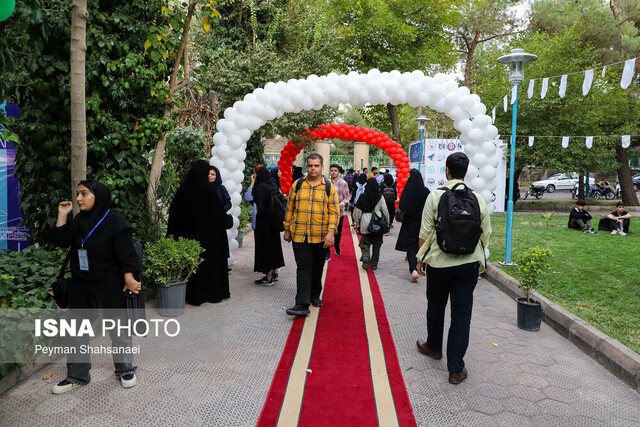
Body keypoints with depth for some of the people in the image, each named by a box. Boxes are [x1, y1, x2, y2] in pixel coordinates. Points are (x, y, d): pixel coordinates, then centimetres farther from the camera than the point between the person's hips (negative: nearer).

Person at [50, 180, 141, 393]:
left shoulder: (115, 221, -13)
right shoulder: (79, 220, 7)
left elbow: (126, 254, -15)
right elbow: (60, 240, 3)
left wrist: (129, 279, -21)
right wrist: (62, 215, -2)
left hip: (110, 287, -6)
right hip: (81, 285, 7)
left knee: (118, 328, 7)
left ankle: (126, 369, 24)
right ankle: (77, 374, 27)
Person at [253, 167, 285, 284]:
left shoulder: (260, 187, -15)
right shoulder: (273, 185, 7)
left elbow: (260, 207, -23)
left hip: (264, 220, -7)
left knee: (265, 246, -1)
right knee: (274, 244, 16)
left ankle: (268, 277, 2)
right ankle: (273, 273, 26)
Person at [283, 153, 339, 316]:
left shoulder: (329, 187, 2)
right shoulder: (297, 185, 5)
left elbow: (334, 211, -1)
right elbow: (290, 208, 10)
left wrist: (331, 232, -12)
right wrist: (287, 229, 10)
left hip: (321, 236, 1)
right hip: (299, 234, 0)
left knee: (317, 267, 14)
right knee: (303, 267, -6)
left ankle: (315, 295, 33)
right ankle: (302, 304, -7)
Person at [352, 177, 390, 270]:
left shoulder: (362, 197, -5)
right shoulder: (380, 197, -7)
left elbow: (357, 211, 0)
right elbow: (385, 211, -4)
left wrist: (356, 222, 11)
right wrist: (387, 223, 6)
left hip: (365, 224, 0)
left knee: (365, 243, 11)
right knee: (376, 244, 13)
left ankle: (365, 257, -16)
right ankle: (374, 263, 16)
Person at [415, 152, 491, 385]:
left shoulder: (435, 196, -8)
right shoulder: (478, 199, 0)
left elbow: (425, 233, -8)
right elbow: (485, 235, 5)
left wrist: (421, 258, 4)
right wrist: (480, 261, 18)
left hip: (439, 262, -1)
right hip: (469, 264, 2)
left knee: (436, 306, 19)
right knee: (462, 314, 5)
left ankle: (433, 346, 41)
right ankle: (456, 369, 9)